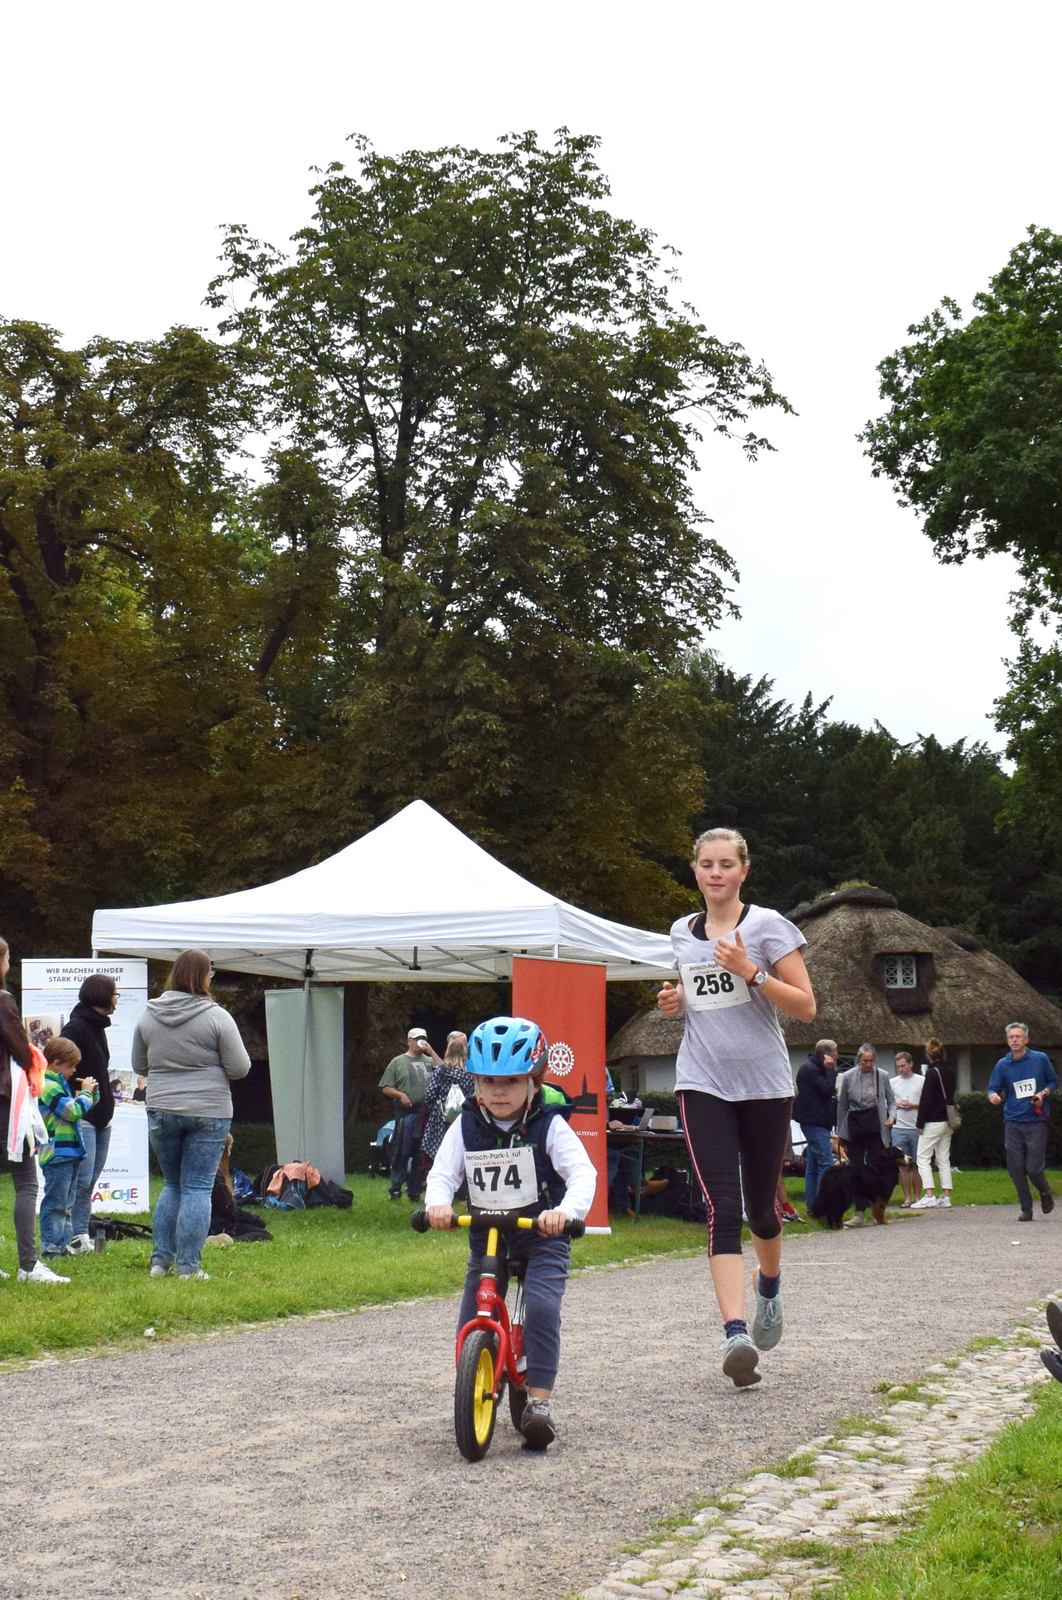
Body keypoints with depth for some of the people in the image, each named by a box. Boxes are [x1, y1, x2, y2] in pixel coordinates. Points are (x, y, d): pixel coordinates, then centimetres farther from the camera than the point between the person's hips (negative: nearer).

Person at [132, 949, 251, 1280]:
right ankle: (189, 1266, 1)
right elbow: (240, 1068, -7)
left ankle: (160, 1260, 14)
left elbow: (138, 1065, 13)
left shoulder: (148, 1016, 3)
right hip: (208, 1113, -4)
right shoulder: (216, 1016, -10)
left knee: (172, 1184, 18)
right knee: (197, 1188, 2)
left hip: (161, 1112, 4)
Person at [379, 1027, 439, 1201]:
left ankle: (415, 1191, 12)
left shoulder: (429, 1061, 15)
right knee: (402, 1153, -3)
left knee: (421, 1155, 6)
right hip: (406, 1113, -3)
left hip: (427, 1114, 3)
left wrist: (431, 1052, -1)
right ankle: (395, 1190, 2)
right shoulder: (398, 1062, 9)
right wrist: (401, 1095, -11)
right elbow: (386, 1088, 7)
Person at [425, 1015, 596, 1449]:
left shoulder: (549, 1125, -8)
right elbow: (442, 1172, -4)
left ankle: (539, 1401, -18)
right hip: (485, 1236, 3)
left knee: (541, 1307, -24)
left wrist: (566, 1210, -38)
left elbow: (582, 1172, -17)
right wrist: (438, 1202, -28)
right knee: (471, 1323, -2)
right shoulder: (466, 1127, 1)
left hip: (542, 1237, -3)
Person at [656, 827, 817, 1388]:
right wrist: (675, 1000, 5)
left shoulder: (766, 925, -2)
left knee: (760, 1205, 10)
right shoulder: (682, 933, 11)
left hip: (764, 1083, -2)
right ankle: (735, 1333, -20)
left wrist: (750, 972, -19)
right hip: (702, 1083, 2)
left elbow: (806, 1006, -7)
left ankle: (769, 1284, 43)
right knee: (722, 1207, -13)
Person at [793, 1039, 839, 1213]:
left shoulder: (812, 1067, 18)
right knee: (826, 1163, -14)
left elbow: (829, 1090, 20)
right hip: (815, 1122, -11)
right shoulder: (810, 1069, -13)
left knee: (812, 1166, 10)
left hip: (816, 1122, 11)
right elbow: (827, 1089, -20)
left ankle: (811, 1206, 12)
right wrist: (830, 1070, -13)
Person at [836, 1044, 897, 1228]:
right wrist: (841, 1133, 9)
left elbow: (891, 1100, 10)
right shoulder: (848, 1077, 1)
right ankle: (860, 1213, -2)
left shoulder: (882, 1075, 1)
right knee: (856, 1169, -3)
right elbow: (842, 1105, 9)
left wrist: (892, 1116, -10)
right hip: (854, 1125, 1)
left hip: (876, 1125, -1)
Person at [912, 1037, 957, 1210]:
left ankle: (929, 1196, -10)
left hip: (933, 1123, -8)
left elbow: (925, 1100, -15)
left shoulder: (932, 1073, -14)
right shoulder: (949, 1072, 8)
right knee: (944, 1160, 11)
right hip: (947, 1122, 8)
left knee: (923, 1159, -3)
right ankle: (945, 1197, 10)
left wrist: (920, 1123, -11)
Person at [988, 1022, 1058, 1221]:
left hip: (1036, 1122, -2)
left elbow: (1054, 1082, 12)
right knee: (1016, 1168, 0)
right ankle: (1026, 1209, 13)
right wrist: (993, 1095, -22)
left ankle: (1045, 1193, 26)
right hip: (1013, 1121, 2)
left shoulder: (1040, 1059, 1)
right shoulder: (1002, 1065, 3)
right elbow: (993, 1088, 1)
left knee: (1033, 1168, -6)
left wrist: (1043, 1094, -8)